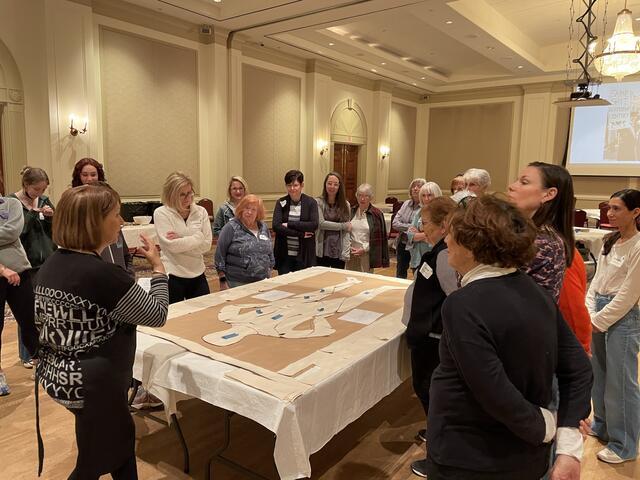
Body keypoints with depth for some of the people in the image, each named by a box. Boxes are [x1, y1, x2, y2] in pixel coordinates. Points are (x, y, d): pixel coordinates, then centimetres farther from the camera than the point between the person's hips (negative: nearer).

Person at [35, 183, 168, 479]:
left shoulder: (51, 264, -1)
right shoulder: (102, 274, -28)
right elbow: (157, 315, -17)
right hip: (91, 385, -9)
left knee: (121, 437, 26)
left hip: (59, 376, 9)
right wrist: (158, 267, -6)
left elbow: (42, 318, 12)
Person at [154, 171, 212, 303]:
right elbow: (172, 246, -17)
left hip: (198, 275, 3)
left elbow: (207, 245, -5)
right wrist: (198, 237, -9)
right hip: (173, 277, -3)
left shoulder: (201, 212, 2)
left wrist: (181, 241, -14)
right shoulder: (161, 213, -7)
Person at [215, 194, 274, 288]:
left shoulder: (263, 227, 9)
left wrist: (269, 273, 15)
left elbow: (270, 253, 18)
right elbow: (220, 254, -7)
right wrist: (223, 281, -9)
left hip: (262, 281, 4)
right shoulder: (231, 227, -5)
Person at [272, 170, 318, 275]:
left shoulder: (310, 202, 1)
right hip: (284, 255, 1)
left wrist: (289, 224, -15)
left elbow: (314, 225, -12)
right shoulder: (281, 203, 3)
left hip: (304, 255, -1)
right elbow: (275, 226, -10)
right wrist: (301, 234, -15)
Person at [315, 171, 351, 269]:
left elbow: (347, 231, 1)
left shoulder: (345, 205, 3)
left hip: (339, 252, 2)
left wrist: (345, 253, -7)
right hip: (322, 252, -2)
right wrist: (343, 226, -10)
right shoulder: (318, 202, -4)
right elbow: (321, 223, -13)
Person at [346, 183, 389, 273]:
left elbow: (379, 238, -4)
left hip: (367, 254, -3)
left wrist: (364, 249, -10)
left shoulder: (377, 214, -3)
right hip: (351, 253, 3)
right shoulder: (351, 211, 7)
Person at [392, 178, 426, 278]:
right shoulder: (406, 204, 6)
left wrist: (404, 226, -20)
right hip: (402, 244, 6)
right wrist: (410, 227, -14)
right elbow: (395, 223, -2)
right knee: (400, 274, 19)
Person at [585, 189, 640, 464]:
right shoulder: (610, 242, 7)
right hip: (600, 313, 8)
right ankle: (601, 426, 38)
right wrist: (589, 313, -1)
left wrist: (599, 321, -11)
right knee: (598, 375, 19)